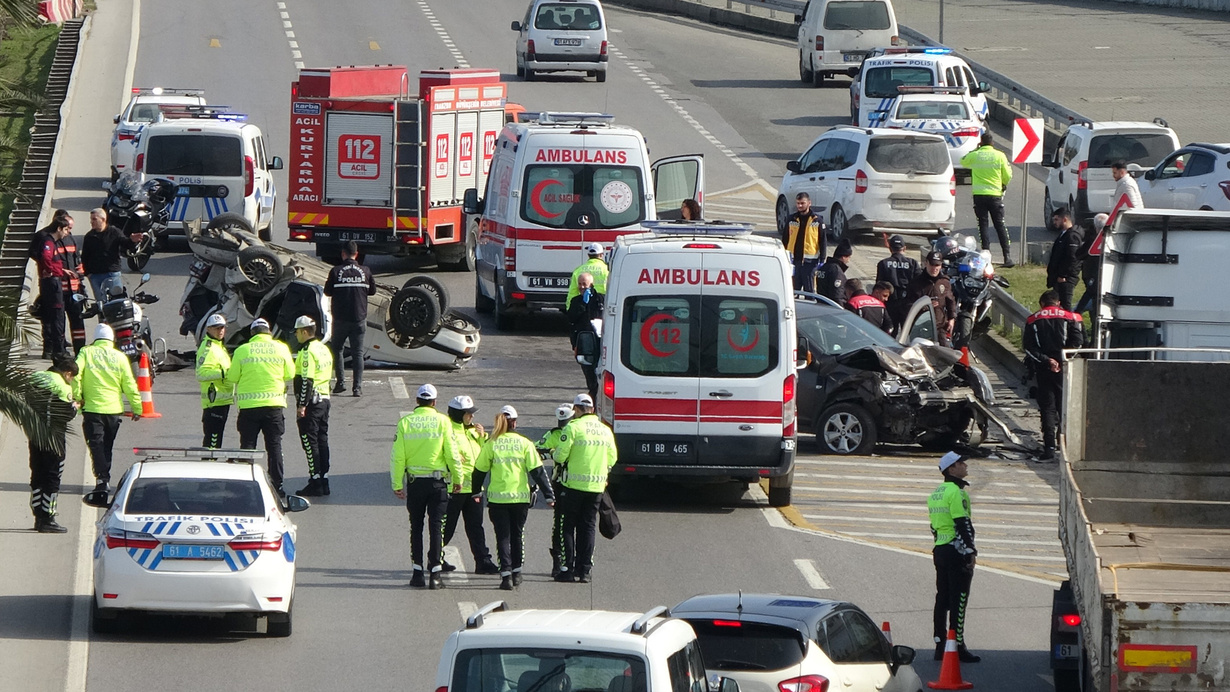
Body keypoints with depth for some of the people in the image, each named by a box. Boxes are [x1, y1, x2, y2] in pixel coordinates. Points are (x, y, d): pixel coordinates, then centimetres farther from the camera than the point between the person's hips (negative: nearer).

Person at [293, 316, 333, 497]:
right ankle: (324, 481, 15)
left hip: (311, 402, -9)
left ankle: (315, 483, -6)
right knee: (322, 440, 12)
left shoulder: (308, 351, -16)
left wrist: (302, 405, -20)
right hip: (324, 399, 9)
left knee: (310, 442, -5)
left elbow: (306, 380, -20)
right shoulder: (324, 349, 14)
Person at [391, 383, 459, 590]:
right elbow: (452, 454, -6)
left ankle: (418, 572, 11)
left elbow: (398, 456, -2)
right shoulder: (442, 421, -6)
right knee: (436, 526, 2)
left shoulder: (405, 422, -2)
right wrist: (457, 478, 6)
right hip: (438, 482, -1)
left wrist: (397, 484, 4)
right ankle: (435, 574, -3)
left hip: (415, 482, 1)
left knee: (416, 527, 12)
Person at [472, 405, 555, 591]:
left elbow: (480, 470, 6)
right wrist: (549, 495, 1)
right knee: (517, 535, 17)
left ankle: (506, 575, -7)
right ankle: (516, 573, 24)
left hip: (497, 498, -1)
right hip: (521, 497, 1)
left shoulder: (491, 444, -2)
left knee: (503, 536, 3)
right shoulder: (524, 443, -1)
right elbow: (537, 470, -2)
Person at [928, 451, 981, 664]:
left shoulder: (936, 493, 15)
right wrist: (971, 551, -18)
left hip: (940, 550, 9)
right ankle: (957, 647, -7)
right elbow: (962, 523, -19)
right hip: (956, 551, -9)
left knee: (942, 599, 12)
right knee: (958, 600, -6)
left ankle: (940, 646, 14)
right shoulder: (955, 492, -14)